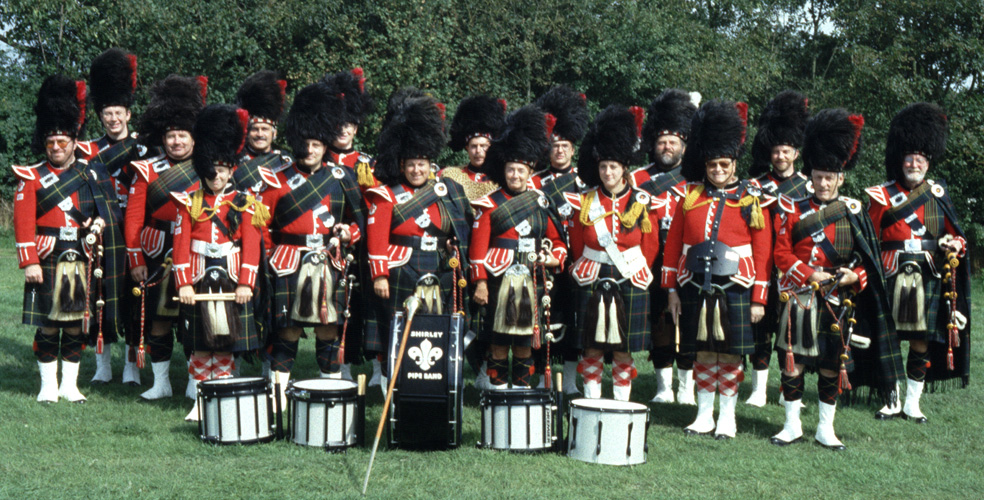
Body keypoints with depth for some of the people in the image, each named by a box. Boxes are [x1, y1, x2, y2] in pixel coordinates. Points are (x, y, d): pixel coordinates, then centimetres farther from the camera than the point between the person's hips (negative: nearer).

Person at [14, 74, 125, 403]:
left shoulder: (92, 174, 9)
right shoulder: (32, 178, 1)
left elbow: (109, 209, 14)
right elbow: (23, 224, -4)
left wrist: (100, 222, -9)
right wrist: (29, 262, -12)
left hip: (83, 261, 3)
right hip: (48, 262, -2)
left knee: (78, 323, 7)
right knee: (47, 324, 2)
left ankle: (70, 384, 18)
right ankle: (49, 385, 13)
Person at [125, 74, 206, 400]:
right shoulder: (148, 171, 3)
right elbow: (133, 219, 3)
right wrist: (135, 260, -2)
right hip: (158, 256, 0)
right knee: (158, 319, 5)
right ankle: (161, 382, 16)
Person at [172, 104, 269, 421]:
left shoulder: (244, 204, 3)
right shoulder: (189, 203, 4)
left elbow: (251, 246, -2)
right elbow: (181, 244, 0)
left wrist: (245, 283, -10)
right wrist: (184, 283, -8)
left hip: (231, 282, 0)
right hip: (199, 281, 1)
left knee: (226, 345, 4)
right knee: (200, 346, 5)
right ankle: (200, 399, 13)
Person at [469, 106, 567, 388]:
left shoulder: (541, 203, 10)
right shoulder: (490, 205, 0)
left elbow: (557, 241, 16)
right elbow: (479, 248, -4)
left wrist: (554, 258, -5)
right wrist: (480, 283, -10)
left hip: (531, 281, 3)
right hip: (500, 280, -3)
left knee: (526, 339, 9)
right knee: (499, 340, 0)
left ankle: (522, 386, 18)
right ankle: (498, 386, 9)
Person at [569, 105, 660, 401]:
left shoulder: (641, 203, 0)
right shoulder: (586, 202, 1)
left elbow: (650, 246, 9)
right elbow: (577, 245, 13)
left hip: (630, 285, -1)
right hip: (592, 284, 1)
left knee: (624, 353, 4)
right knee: (592, 351, 4)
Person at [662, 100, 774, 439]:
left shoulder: (751, 198, 0)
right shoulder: (691, 195, 6)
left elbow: (763, 251, -1)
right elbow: (673, 244, 8)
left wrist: (758, 299, -5)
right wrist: (672, 289, 5)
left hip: (734, 289, -2)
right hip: (696, 289, 2)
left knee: (730, 356, 4)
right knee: (703, 354, 9)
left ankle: (727, 417, 16)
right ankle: (704, 415, 20)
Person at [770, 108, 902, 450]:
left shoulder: (853, 212, 6)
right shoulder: (793, 209, 1)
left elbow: (869, 258, 8)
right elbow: (782, 254, -3)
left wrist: (854, 276, -12)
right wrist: (810, 275, -16)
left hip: (839, 300, 1)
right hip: (800, 299, -1)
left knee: (832, 366, 7)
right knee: (793, 363, 2)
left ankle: (825, 428, 20)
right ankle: (792, 424, 17)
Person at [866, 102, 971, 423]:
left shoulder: (939, 196, 10)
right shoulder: (882, 196, 1)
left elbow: (955, 236, 15)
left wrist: (954, 245, -8)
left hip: (930, 282, 2)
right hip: (893, 279, -2)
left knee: (922, 342, 5)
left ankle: (913, 403, 16)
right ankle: (892, 402, 14)